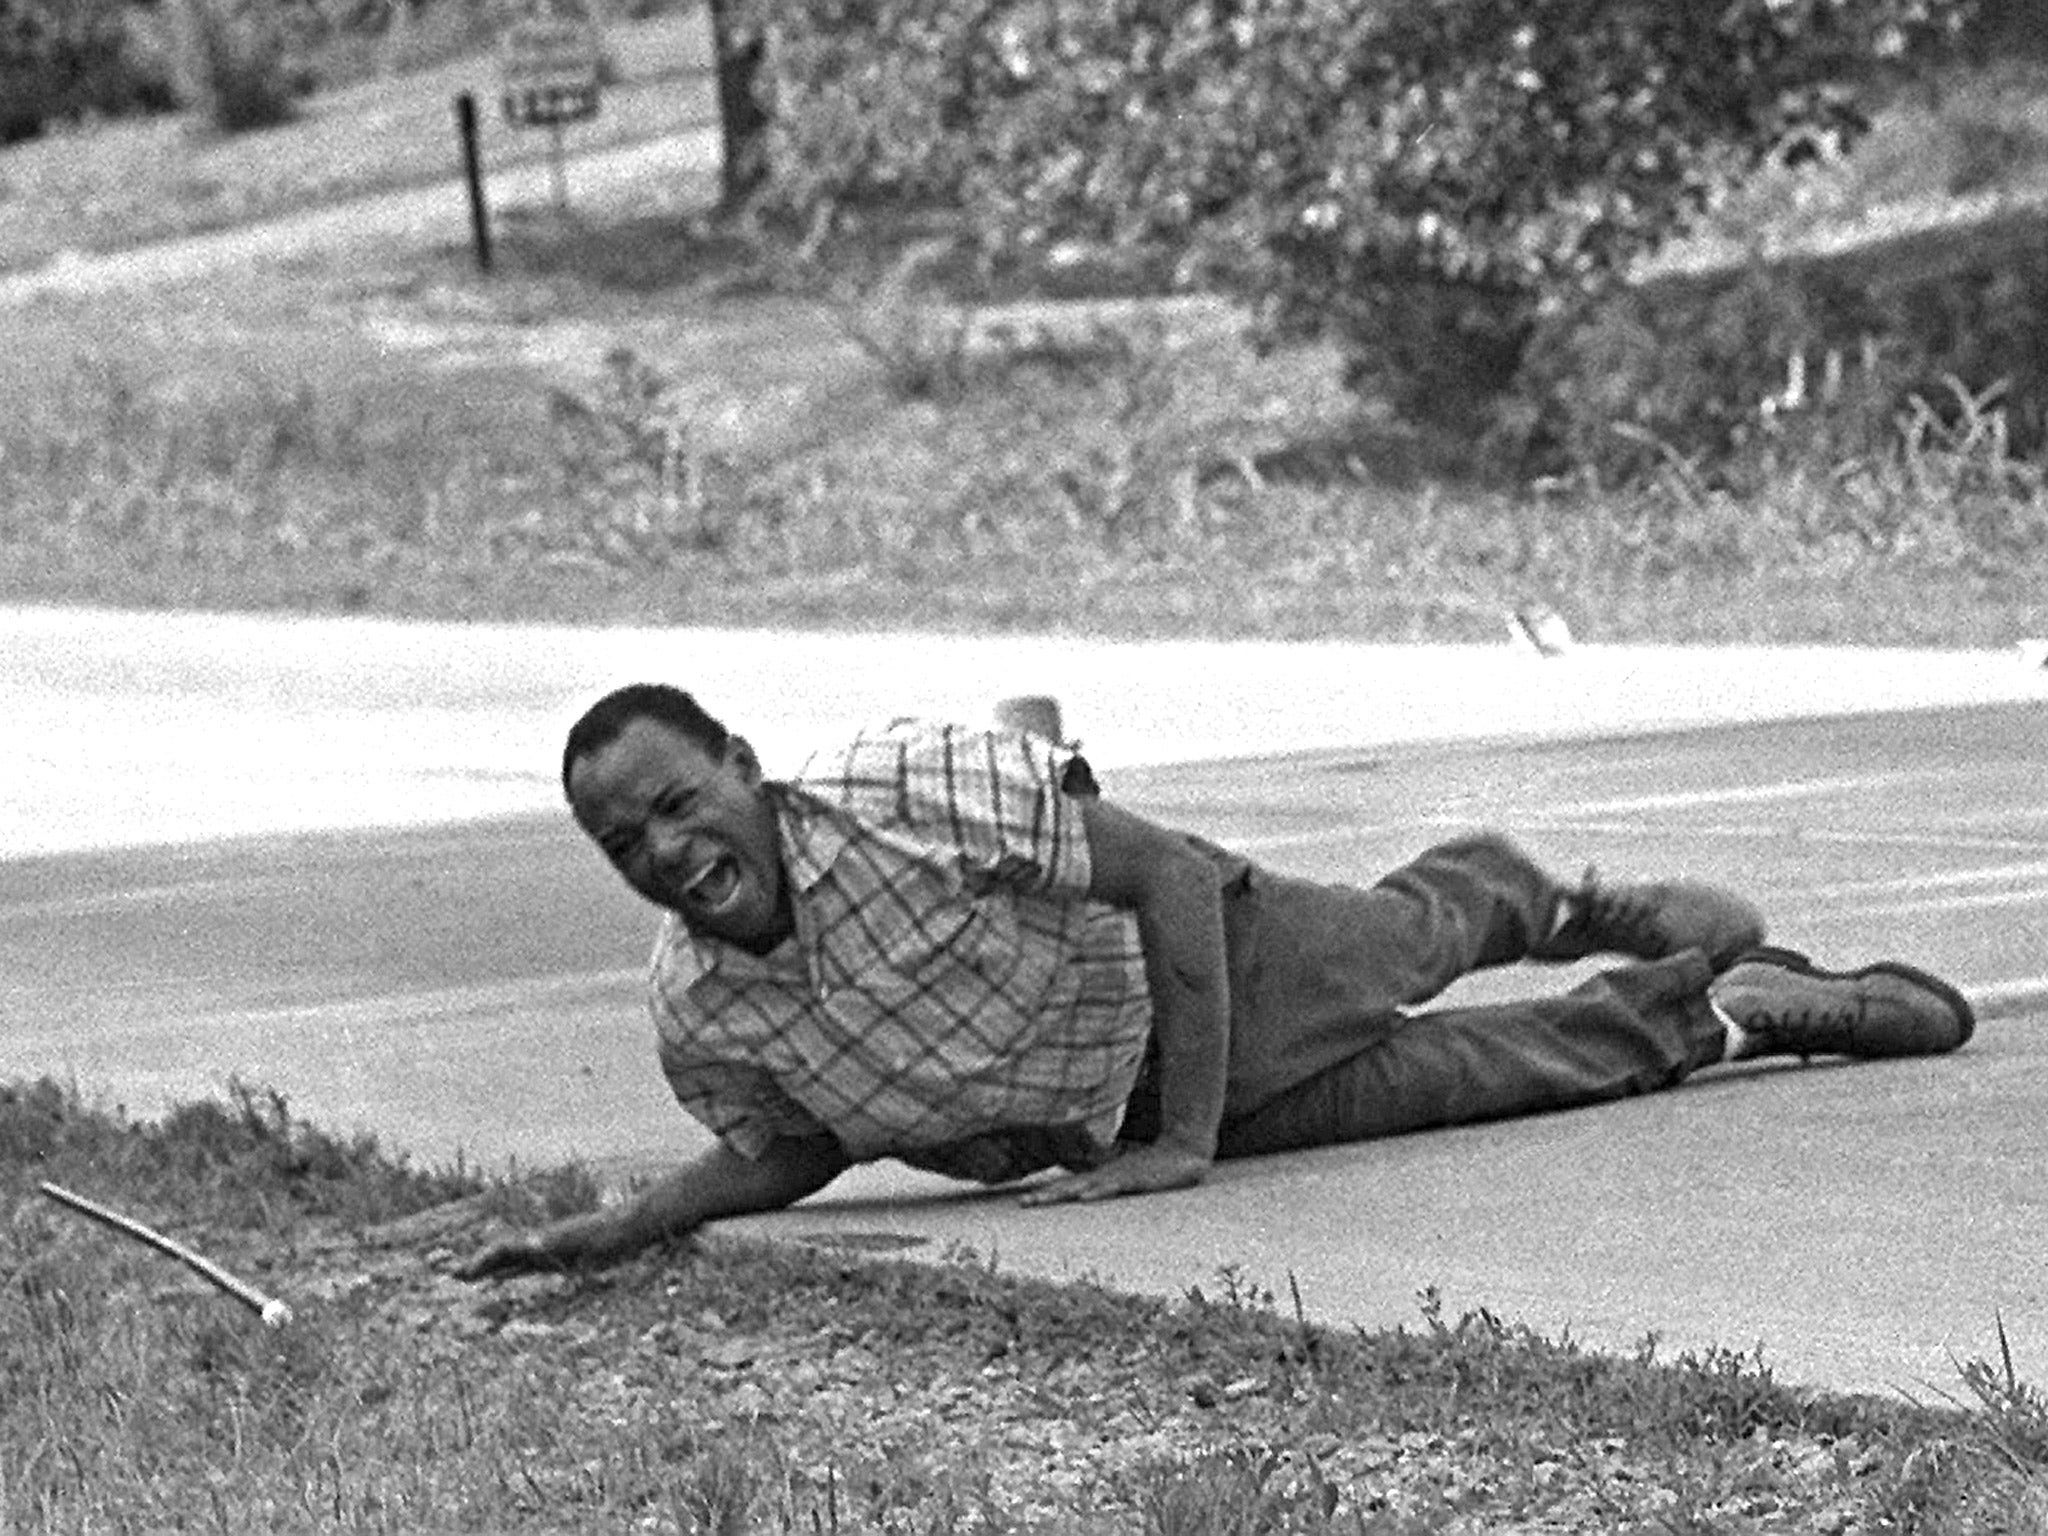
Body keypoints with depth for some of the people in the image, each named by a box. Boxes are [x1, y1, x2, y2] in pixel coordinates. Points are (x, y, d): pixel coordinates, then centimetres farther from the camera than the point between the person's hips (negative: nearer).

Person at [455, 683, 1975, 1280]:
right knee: (1468, 1072, 22)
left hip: (1216, 966, -4)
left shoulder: (905, 792, -36)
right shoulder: (696, 1014, -21)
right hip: (1099, 1129, 4)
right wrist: (613, 1231, -18)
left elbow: (1175, 870, -32)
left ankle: (1549, 898, 57)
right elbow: (792, 1148, -1)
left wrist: (1184, 1140, -34)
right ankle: (1731, 1000, 49)